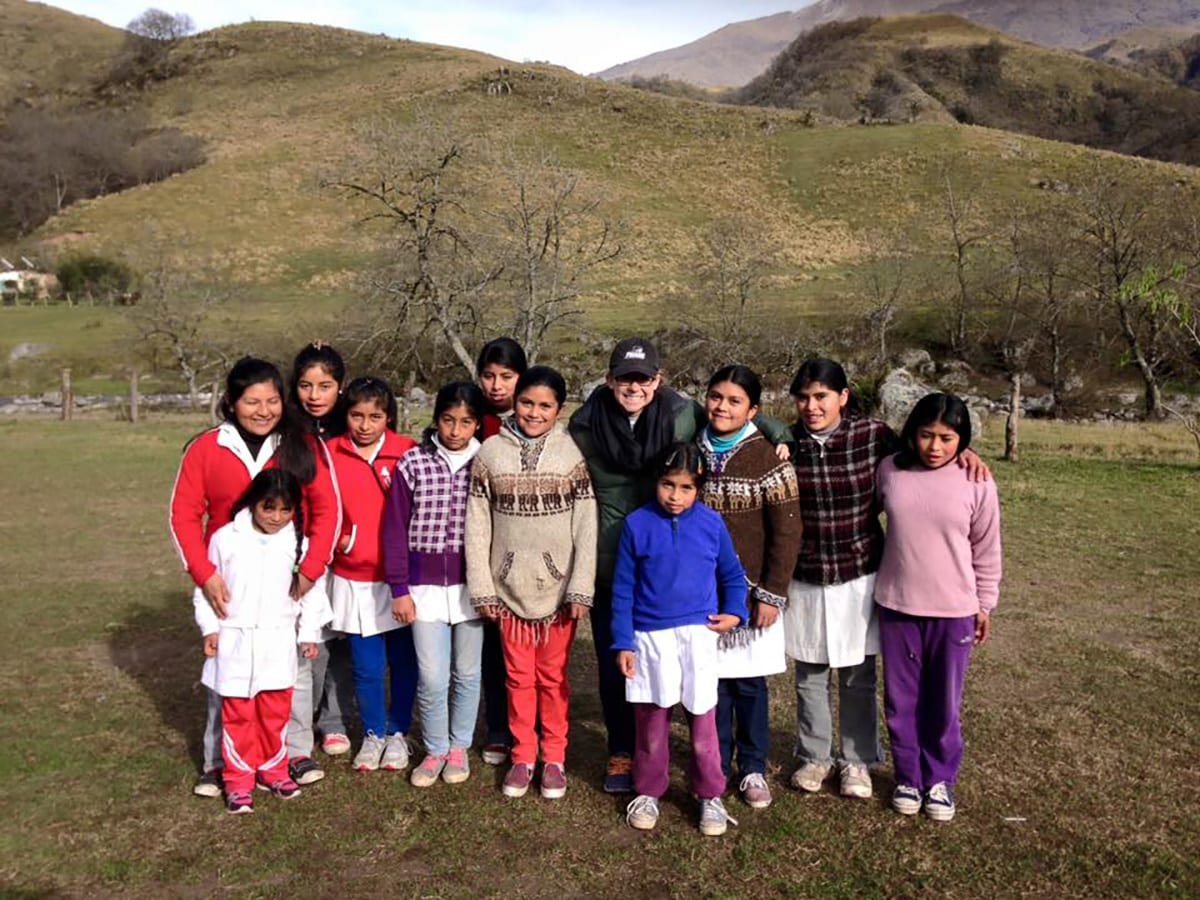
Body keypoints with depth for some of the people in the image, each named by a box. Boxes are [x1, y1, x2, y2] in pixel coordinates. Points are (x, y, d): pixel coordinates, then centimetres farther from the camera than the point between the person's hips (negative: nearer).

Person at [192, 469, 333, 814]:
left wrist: (310, 632, 5)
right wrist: (210, 627, -1)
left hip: (278, 642, 1)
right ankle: (238, 780, 18)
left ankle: (273, 769, 29)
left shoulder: (297, 543, -2)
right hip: (235, 640, -1)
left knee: (276, 711, 11)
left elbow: (312, 590, 5)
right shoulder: (225, 538, -5)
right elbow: (207, 584, 2)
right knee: (237, 714, 6)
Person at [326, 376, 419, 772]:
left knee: (403, 660, 10)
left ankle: (398, 733, 29)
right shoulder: (330, 454, -1)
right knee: (366, 666, 9)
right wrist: (336, 538, -4)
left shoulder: (407, 451, -5)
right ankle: (373, 734, 29)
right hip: (354, 579, 1)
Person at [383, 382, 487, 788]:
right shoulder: (413, 464, -4)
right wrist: (399, 588, -3)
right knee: (432, 678, 2)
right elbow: (395, 528, -1)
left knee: (467, 673, 12)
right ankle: (435, 749, 24)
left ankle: (459, 746, 31)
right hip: (425, 587, -1)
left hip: (472, 586, 1)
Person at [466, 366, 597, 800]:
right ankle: (522, 756, 26)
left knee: (553, 676, 9)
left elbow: (586, 524, -6)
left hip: (557, 586, -1)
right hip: (509, 585, 1)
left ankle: (554, 758, 24)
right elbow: (477, 524, 0)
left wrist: (581, 587, -10)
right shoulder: (490, 452, -1)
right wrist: (482, 586, -4)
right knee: (518, 675, 11)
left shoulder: (572, 454, -4)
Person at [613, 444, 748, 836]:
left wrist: (734, 612, -2)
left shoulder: (711, 523, -1)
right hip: (650, 637, 0)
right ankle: (648, 792, 29)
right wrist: (623, 643, -3)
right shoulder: (637, 524, -4)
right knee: (651, 724, 11)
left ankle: (710, 797, 25)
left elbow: (732, 574, 13)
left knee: (703, 723, 8)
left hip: (698, 635, 1)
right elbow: (623, 589, 0)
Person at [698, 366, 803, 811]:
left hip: (750, 591, -3)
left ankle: (753, 769, 25)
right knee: (711, 680, 10)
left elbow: (786, 532, -8)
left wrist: (772, 594, -11)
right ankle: (716, 766, 26)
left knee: (749, 682, 8)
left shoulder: (769, 458, -9)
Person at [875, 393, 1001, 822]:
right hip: (896, 605, 2)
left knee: (944, 703, 11)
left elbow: (987, 550, 1)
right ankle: (907, 776, 31)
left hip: (953, 610, -1)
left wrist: (985, 605, 6)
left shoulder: (976, 483, -8)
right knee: (901, 699, 13)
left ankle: (940, 779, 31)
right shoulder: (890, 470, -4)